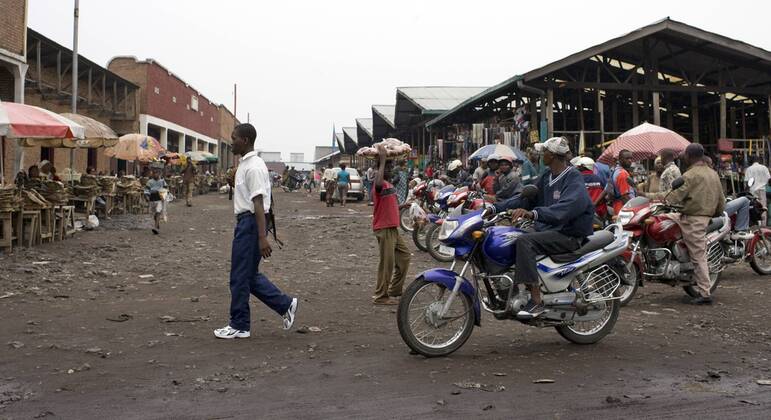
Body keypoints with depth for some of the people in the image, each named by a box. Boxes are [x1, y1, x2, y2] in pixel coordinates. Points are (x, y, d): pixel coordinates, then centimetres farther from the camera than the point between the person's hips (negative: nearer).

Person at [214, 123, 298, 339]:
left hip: (251, 222, -10)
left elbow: (258, 203, -23)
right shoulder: (244, 164, 15)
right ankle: (285, 304, 20)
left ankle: (239, 326, 12)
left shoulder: (253, 167, -17)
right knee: (249, 275, 14)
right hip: (244, 222, 10)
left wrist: (262, 237, -26)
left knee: (241, 277, 0)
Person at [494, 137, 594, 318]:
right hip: (547, 229, 9)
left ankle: (536, 301, -31)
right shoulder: (547, 177, 14)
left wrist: (532, 213, -44)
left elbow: (565, 208, -30)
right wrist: (496, 207, 0)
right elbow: (526, 197, 12)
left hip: (569, 235, -9)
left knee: (524, 241, -29)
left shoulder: (574, 179, -13)